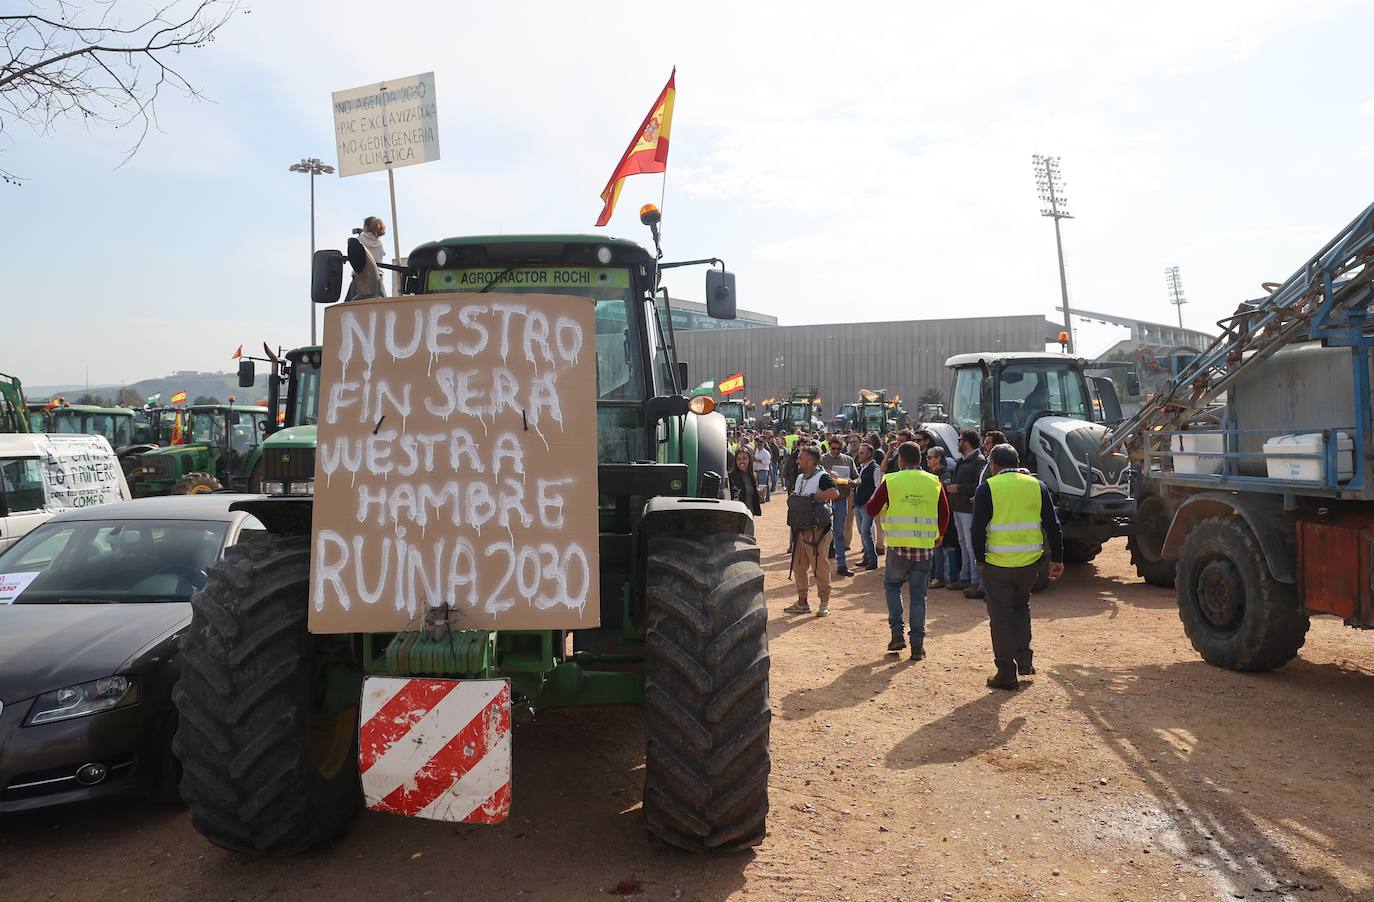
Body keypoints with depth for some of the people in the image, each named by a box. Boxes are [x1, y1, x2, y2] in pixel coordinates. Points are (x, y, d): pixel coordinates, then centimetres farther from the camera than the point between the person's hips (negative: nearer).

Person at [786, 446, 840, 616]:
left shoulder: (822, 476, -11)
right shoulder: (799, 478, 17)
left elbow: (835, 493, -27)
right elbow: (794, 496, 29)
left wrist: (813, 497, -21)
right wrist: (792, 498, 6)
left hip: (816, 529, -8)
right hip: (800, 528, 9)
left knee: (819, 566, -2)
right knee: (798, 566, 11)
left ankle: (825, 602, 10)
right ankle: (802, 602, 21)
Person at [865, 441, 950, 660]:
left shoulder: (891, 481, -5)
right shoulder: (934, 482, 2)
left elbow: (872, 509, 1)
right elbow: (945, 513, 7)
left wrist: (877, 493, 20)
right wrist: (939, 536, 23)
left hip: (898, 545, -2)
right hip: (925, 546, 2)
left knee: (892, 585, 20)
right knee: (918, 595, 9)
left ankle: (897, 634, 10)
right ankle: (917, 645, 9)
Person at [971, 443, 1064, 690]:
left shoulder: (987, 489, -7)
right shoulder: (1036, 485, 4)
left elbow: (978, 529, -10)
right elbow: (1053, 525, 5)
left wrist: (980, 559, 1)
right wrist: (1057, 559, 10)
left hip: (998, 564, -4)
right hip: (1030, 562, 4)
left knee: (1001, 617, 6)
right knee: (1021, 607, 25)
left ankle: (1007, 673, 10)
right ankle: (1025, 659, 22)